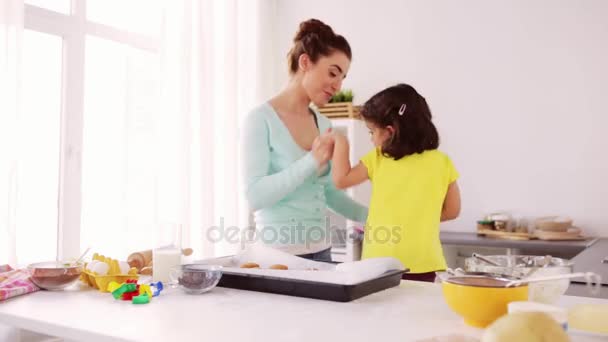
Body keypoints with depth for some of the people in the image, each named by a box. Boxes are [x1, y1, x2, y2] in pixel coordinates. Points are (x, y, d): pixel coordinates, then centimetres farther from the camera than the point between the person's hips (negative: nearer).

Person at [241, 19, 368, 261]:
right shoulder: (261, 119, -12)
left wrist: (373, 218, 4)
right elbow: (255, 197, -20)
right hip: (278, 253, -6)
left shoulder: (324, 125, 7)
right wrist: (312, 161, -24)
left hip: (321, 250, 6)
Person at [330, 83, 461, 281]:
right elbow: (451, 211, 6)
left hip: (379, 263, -1)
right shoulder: (441, 163, -2)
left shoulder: (377, 159, -6)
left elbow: (341, 180, 5)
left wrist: (341, 142, 14)